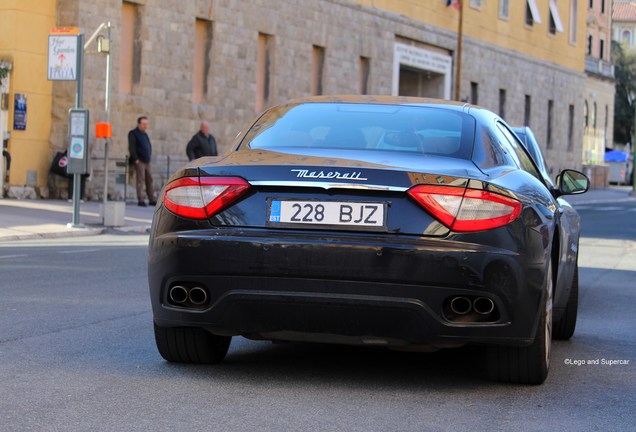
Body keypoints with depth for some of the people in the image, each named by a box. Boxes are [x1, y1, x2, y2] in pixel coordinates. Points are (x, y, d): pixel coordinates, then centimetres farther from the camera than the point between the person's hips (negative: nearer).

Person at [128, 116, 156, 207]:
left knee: (149, 180, 7)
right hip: (139, 161, -8)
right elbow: (131, 148, -12)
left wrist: (149, 157, 14)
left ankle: (152, 200, 10)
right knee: (141, 180, -10)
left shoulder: (145, 134, 19)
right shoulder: (133, 134, -4)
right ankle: (141, 200, -11)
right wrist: (136, 159, -16)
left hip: (147, 161, 8)